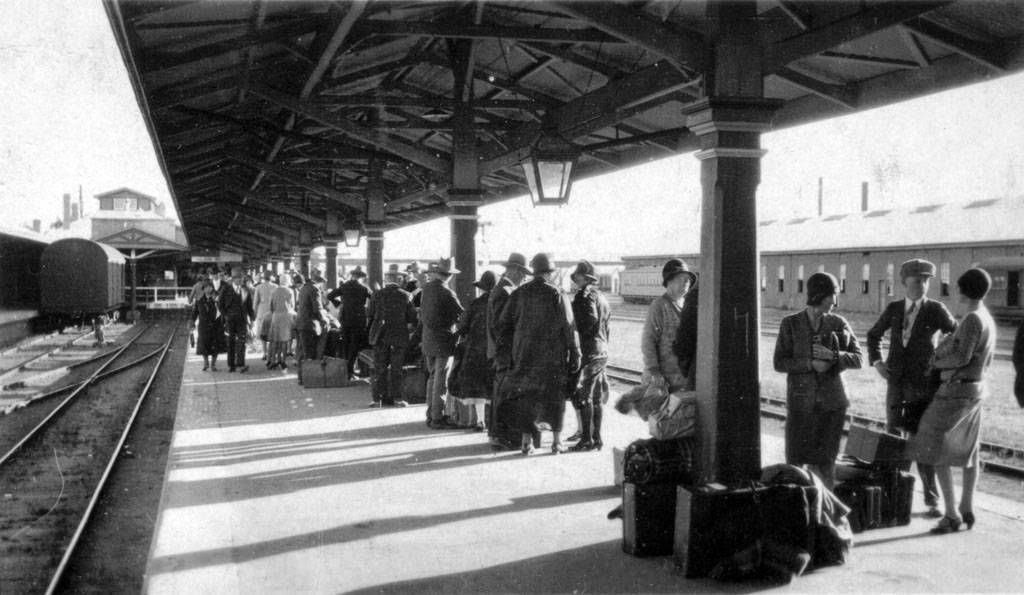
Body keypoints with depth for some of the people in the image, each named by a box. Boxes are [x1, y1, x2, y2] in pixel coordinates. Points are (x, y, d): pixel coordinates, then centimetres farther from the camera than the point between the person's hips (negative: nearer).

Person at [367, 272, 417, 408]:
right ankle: (396, 398, 8)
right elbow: (412, 320, -4)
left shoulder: (376, 295, -1)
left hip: (380, 336, 1)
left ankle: (378, 399, 5)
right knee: (396, 369, 7)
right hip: (399, 336, -1)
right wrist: (407, 328, 14)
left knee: (380, 369, 6)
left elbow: (371, 317, 0)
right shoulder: (406, 296, -5)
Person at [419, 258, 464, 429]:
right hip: (444, 340, -7)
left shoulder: (426, 288, 3)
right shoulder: (446, 292, -18)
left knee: (432, 377, 16)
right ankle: (438, 418, 3)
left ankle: (430, 414, 21)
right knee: (441, 381, -1)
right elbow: (460, 314, -14)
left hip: (428, 339, 7)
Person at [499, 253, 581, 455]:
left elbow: (504, 324, 3)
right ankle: (556, 441, 10)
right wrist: (575, 355, -5)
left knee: (526, 398, 9)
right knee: (556, 398, 8)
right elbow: (569, 328, -10)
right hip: (553, 357, -2)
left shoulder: (519, 294, 1)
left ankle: (527, 440, 9)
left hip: (525, 355, 2)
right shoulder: (558, 295, -8)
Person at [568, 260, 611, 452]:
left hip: (588, 351, -9)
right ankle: (596, 438, 16)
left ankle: (586, 439, -6)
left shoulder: (585, 295, -9)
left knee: (582, 395, -6)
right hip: (602, 351, 9)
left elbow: (589, 321, -23)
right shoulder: (601, 297, 18)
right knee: (597, 397, 12)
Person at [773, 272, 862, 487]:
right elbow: (779, 363, -4)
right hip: (801, 400, -1)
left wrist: (833, 356, -15)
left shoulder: (838, 323, 3)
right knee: (795, 460, 0)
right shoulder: (791, 324, -2)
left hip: (831, 402, 1)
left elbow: (857, 358, 3)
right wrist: (810, 364, -16)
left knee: (824, 461, 5)